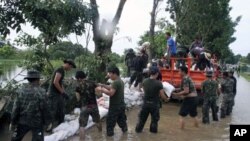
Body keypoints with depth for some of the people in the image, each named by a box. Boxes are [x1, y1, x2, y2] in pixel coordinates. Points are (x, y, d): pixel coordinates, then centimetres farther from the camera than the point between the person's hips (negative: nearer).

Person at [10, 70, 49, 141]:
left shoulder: (21, 91, -6)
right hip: (37, 122, -3)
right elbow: (44, 108, -12)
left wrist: (13, 122, 7)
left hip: (23, 121, 4)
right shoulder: (41, 92, -16)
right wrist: (45, 121, 2)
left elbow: (16, 108, -4)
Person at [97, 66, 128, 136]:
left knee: (110, 120, 6)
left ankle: (110, 133, 16)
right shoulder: (120, 81, 10)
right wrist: (103, 85, 5)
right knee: (121, 119, 23)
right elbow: (111, 88, 13)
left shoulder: (115, 82, -23)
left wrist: (102, 89, -21)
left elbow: (111, 93, -30)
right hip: (121, 105, 9)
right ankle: (124, 129, 35)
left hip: (115, 106, -9)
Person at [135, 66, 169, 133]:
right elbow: (162, 95, -14)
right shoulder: (158, 83, -19)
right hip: (154, 103, -3)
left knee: (142, 117, 17)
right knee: (154, 118, 18)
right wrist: (166, 99, 6)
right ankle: (153, 130, 29)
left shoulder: (145, 81, -7)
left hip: (146, 103, 3)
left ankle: (138, 129, 27)